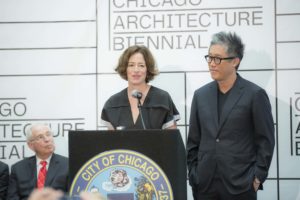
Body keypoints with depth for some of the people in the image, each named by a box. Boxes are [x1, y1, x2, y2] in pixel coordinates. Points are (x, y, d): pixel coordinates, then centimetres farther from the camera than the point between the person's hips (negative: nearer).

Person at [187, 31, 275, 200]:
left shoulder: (255, 95, -3)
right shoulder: (201, 95, 10)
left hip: (240, 185, -4)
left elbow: (266, 141, -3)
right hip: (204, 185, 4)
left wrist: (257, 178, -7)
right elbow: (193, 141, 13)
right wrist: (193, 175, 6)